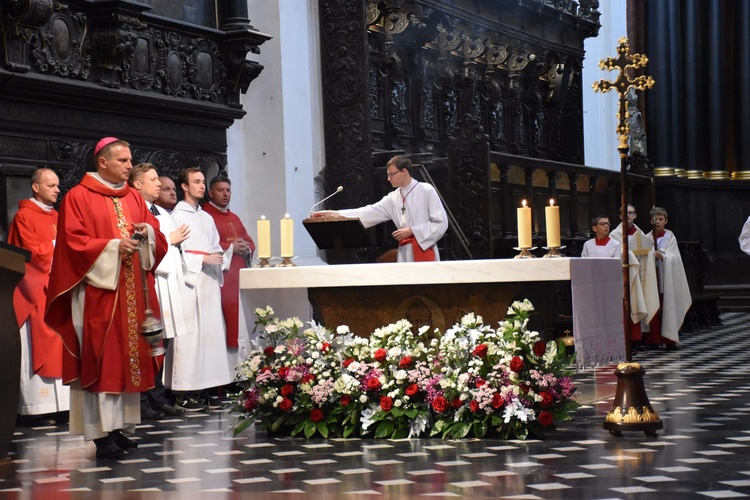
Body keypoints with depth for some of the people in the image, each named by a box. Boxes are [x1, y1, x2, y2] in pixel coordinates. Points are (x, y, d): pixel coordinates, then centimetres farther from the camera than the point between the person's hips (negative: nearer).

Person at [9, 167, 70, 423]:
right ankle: (39, 404, -7)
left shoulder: (57, 216, 19)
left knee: (57, 343, 2)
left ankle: (57, 401, 3)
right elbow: (32, 252, -12)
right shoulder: (24, 216, -4)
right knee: (38, 345, -8)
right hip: (37, 290, -7)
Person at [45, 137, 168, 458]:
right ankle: (102, 434, -6)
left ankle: (119, 426, 14)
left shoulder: (134, 198, 15)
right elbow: (74, 243, -10)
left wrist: (146, 232, -5)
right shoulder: (78, 197, -4)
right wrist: (113, 247, -20)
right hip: (98, 290, -6)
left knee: (128, 356, 7)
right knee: (102, 358, -7)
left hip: (131, 291, 6)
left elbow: (156, 233, 18)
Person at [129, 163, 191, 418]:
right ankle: (142, 400, -3)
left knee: (162, 342, 8)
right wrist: (169, 240, -6)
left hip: (167, 281, 8)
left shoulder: (163, 213, 22)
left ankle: (158, 396, 14)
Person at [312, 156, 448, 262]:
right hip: (405, 254, 6)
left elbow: (441, 223, -7)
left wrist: (412, 231, -12)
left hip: (424, 251, -6)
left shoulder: (426, 191, -3)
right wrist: (334, 214, -3)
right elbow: (369, 213, 5)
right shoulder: (393, 198, 13)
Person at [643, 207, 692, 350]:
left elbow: (673, 257, -5)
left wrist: (661, 256, -22)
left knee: (667, 305, -5)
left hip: (666, 277, -2)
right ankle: (653, 339, 2)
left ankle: (669, 339, -2)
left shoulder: (670, 237, 4)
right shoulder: (647, 238, 10)